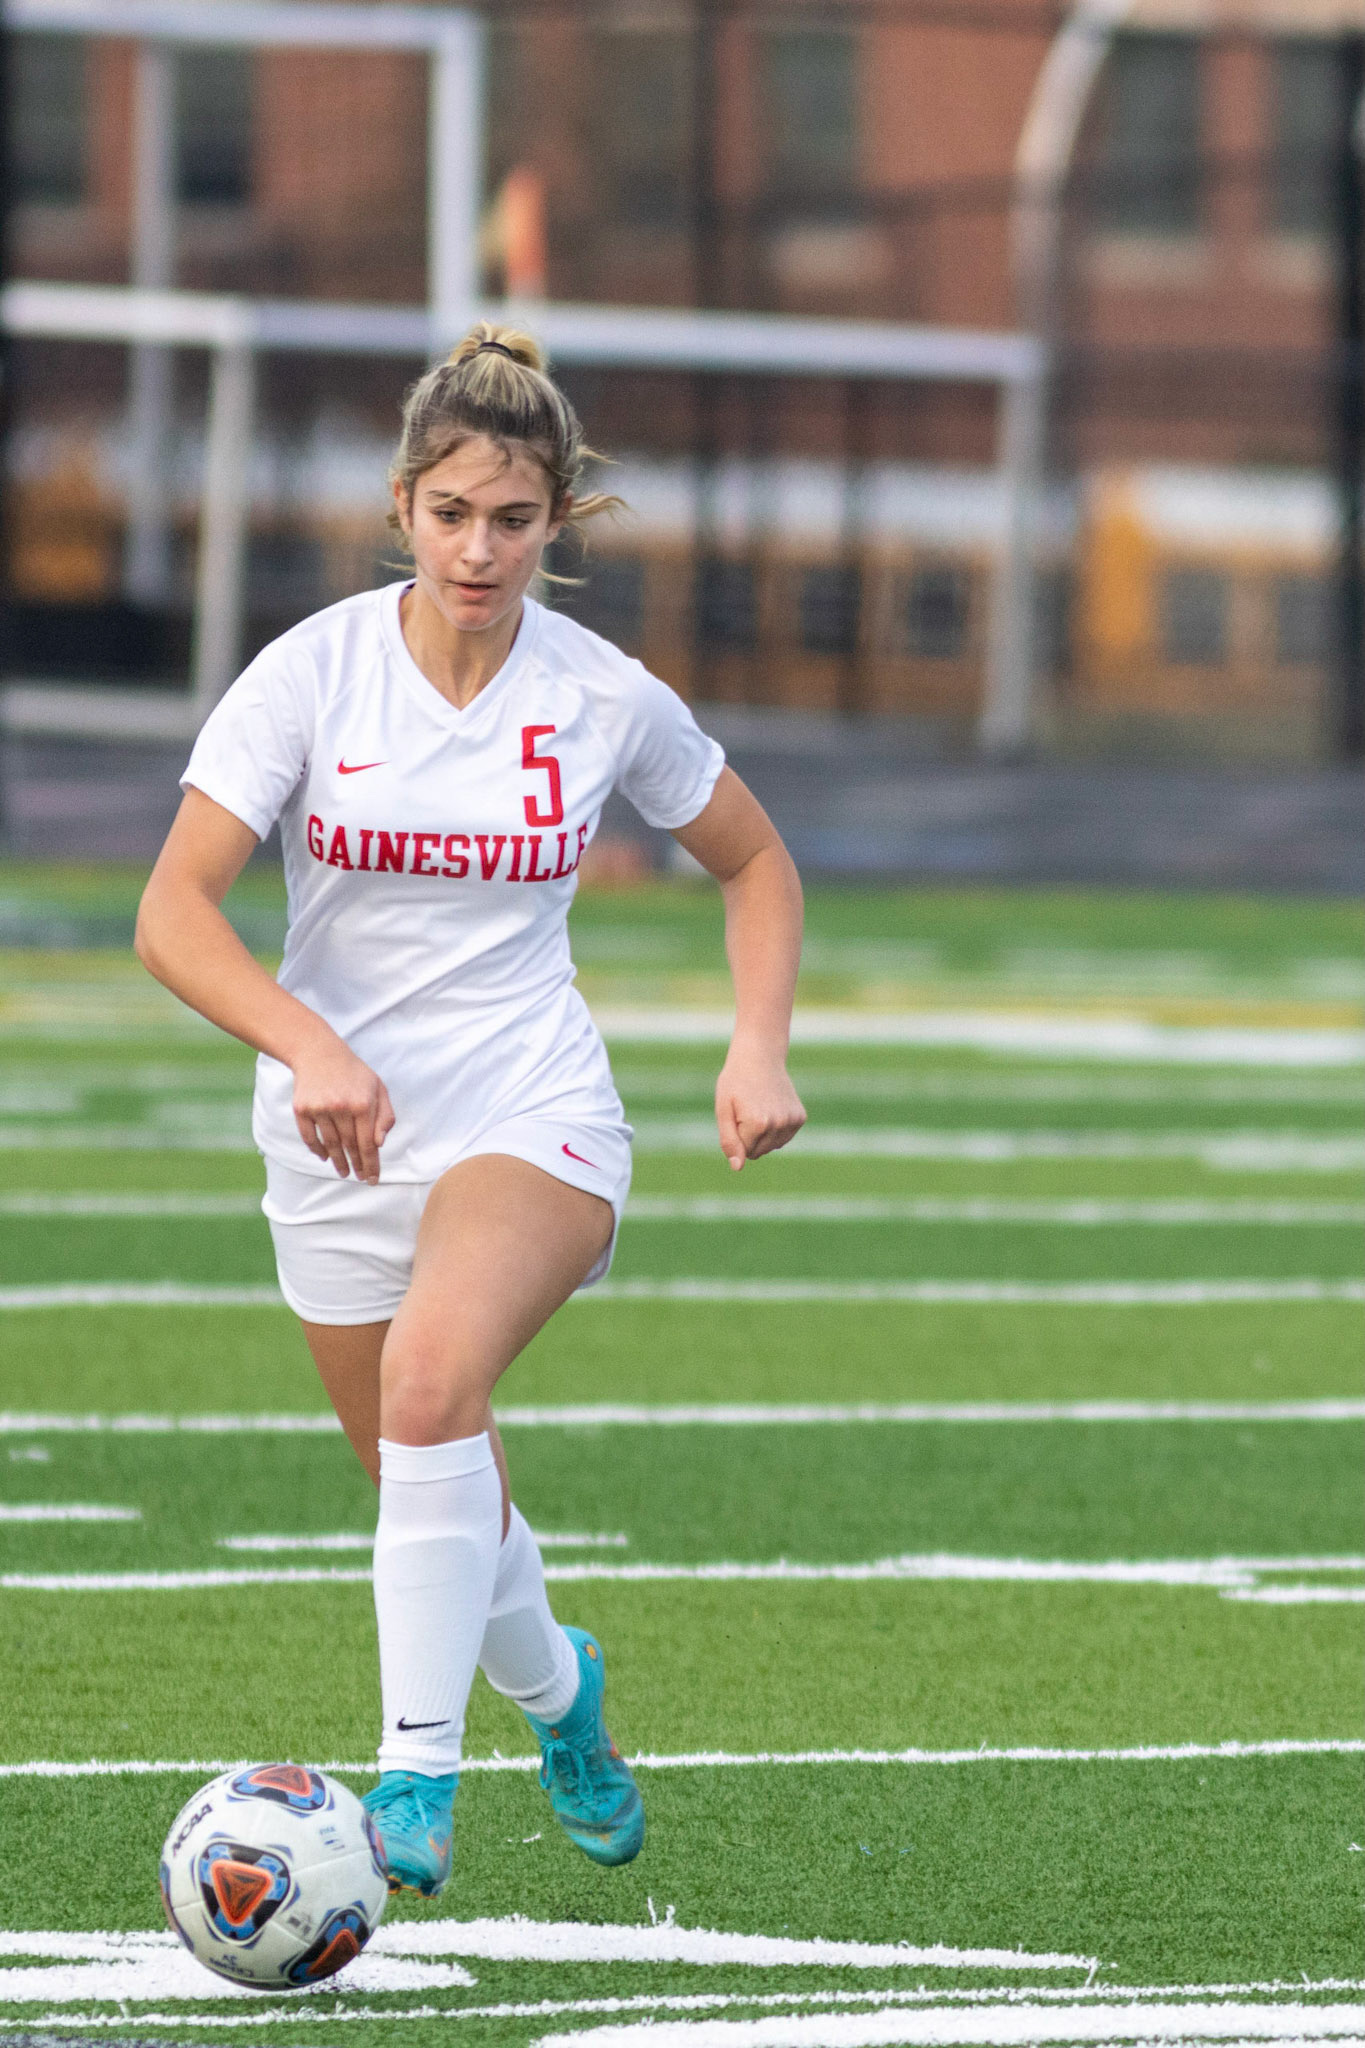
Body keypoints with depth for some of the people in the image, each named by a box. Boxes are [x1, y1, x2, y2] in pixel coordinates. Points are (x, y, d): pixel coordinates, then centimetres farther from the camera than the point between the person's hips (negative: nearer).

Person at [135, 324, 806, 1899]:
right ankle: (554, 1689, 46)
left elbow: (754, 862, 13)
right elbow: (174, 913, -14)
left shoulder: (607, 699, -5)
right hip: (340, 1129, 2)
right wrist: (308, 1044, -31)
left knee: (434, 1372, -32)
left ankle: (417, 1771, -28)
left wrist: (760, 1049, -2)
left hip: (533, 1115, -2)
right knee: (436, 1500, 12)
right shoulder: (313, 672, -9)